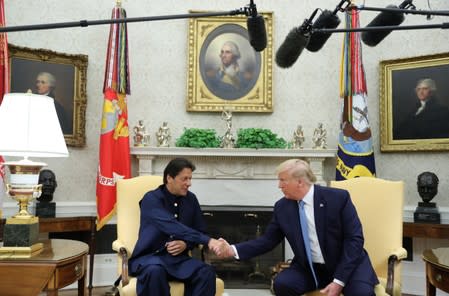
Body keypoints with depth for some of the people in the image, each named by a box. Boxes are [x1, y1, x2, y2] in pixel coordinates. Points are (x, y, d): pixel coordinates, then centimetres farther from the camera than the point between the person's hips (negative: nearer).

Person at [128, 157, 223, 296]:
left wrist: (186, 244, -11)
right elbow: (173, 227, -29)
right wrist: (208, 240, -38)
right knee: (155, 271, -39)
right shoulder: (151, 199, -14)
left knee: (207, 272, -24)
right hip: (149, 257, -4)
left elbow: (199, 231, 12)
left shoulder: (191, 199, 5)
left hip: (178, 258, 5)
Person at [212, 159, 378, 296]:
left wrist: (339, 280, -21)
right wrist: (234, 250, -10)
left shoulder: (338, 198, -13)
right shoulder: (282, 207, -3)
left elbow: (354, 239, -14)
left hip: (347, 264, -3)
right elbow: (268, 240, 4)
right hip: (309, 268, 3)